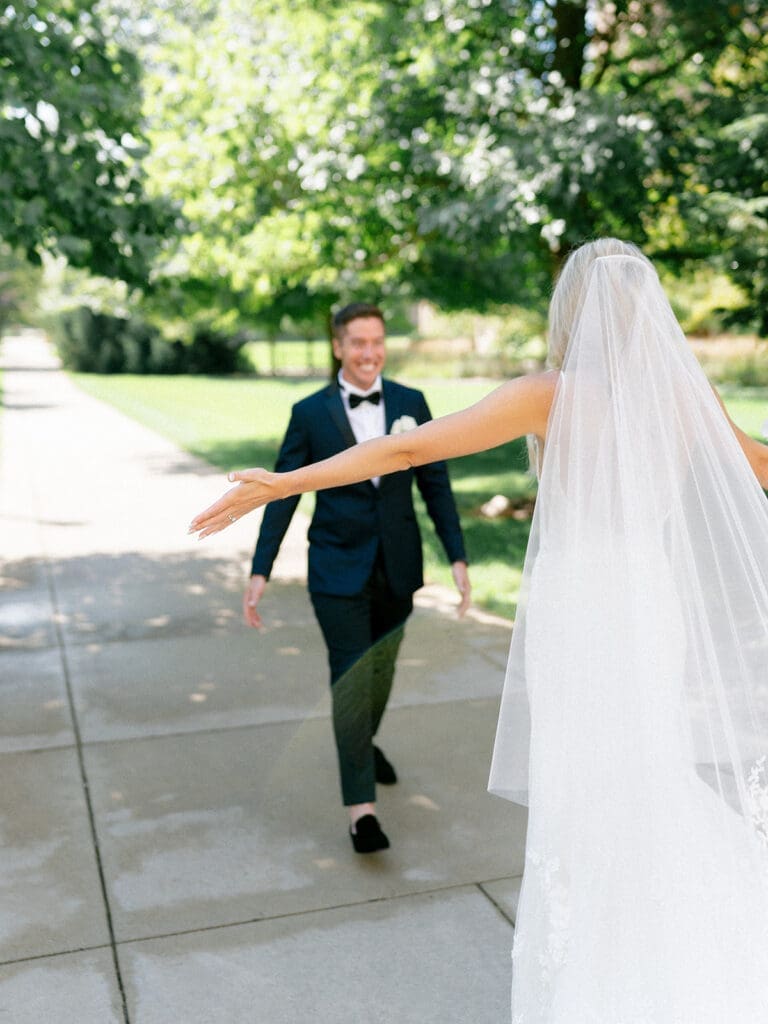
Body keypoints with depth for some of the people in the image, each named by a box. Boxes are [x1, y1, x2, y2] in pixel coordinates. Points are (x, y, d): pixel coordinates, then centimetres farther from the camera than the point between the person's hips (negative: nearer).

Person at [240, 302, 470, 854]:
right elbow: (283, 494, -3)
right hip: (338, 567, -3)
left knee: (382, 667, 20)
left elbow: (435, 483, 2)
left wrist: (458, 556, -3)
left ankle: (366, 741, 48)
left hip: (397, 566, 3)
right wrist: (260, 571, -7)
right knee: (351, 678, -7)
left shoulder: (411, 403, 0)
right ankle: (361, 807, -2)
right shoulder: (310, 413, -5)